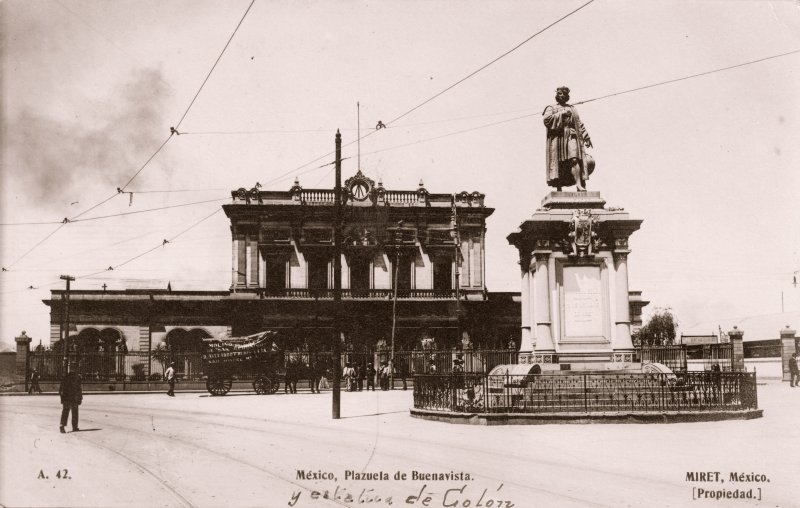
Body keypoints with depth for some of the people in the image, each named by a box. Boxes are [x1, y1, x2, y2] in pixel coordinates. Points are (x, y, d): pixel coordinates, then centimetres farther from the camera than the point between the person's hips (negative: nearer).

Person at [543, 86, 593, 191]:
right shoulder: (551, 108, 17)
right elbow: (547, 119, -3)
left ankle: (579, 184, -31)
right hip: (558, 137, -2)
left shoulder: (572, 109, 29)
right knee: (559, 163, -9)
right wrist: (561, 114, -6)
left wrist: (586, 137, 15)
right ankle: (558, 188, -8)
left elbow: (579, 124, 25)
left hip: (571, 137, 2)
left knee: (574, 159, -19)